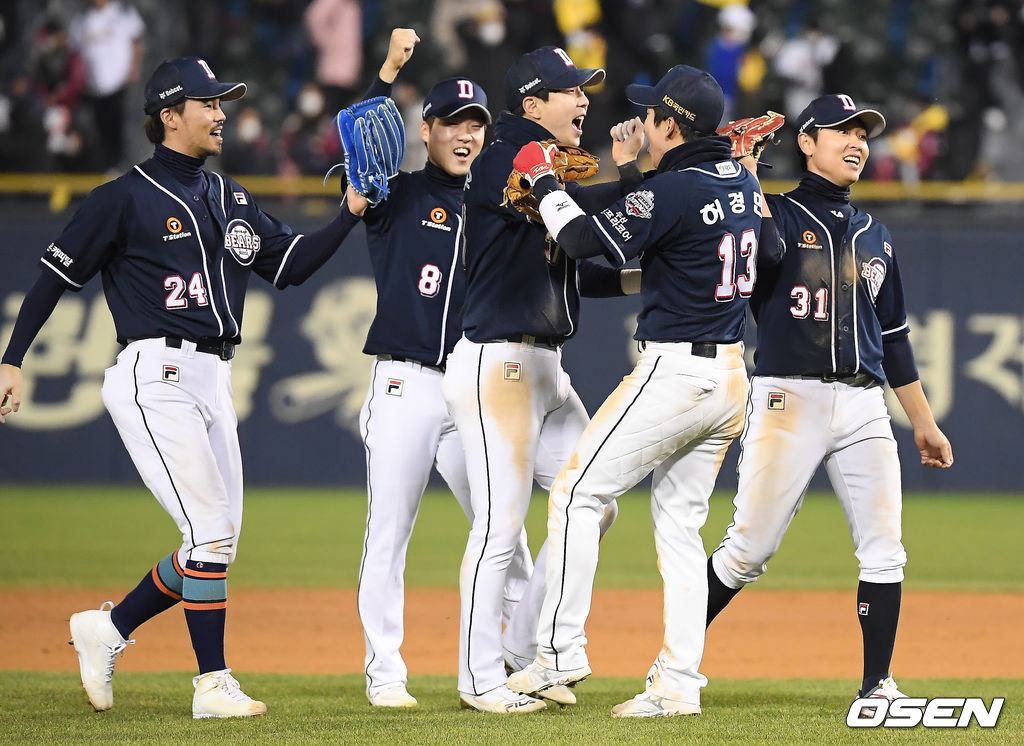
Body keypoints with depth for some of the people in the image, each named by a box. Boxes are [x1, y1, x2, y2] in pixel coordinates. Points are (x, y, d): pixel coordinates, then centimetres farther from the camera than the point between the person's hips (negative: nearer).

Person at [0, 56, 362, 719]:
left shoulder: (230, 198, 17)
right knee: (211, 531, -13)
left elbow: (290, 264, 15)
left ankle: (107, 630, 20)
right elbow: (57, 274, -2)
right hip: (155, 378, -8)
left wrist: (352, 213, 2)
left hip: (214, 383, 8)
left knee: (218, 544, 6)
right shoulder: (126, 199, -4)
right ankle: (214, 684, -8)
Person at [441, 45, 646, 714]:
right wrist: (629, 172, -14)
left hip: (544, 369, 10)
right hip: (496, 365, -10)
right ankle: (481, 678, 0)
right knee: (501, 525, -8)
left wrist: (635, 280, 7)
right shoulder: (502, 164, -12)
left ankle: (524, 647, 18)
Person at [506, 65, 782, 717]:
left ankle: (561, 650, -4)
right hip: (731, 376, 9)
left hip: (676, 370, -9)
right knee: (680, 525, 11)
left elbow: (586, 240, -16)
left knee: (579, 493, -1)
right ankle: (679, 684, 7)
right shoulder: (744, 182, 9)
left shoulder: (675, 191, -17)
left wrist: (545, 181, 1)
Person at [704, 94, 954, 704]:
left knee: (884, 551, -4)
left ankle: (877, 686, 2)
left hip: (864, 408, 5)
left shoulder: (876, 236, 20)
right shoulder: (774, 217, 5)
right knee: (750, 546, -7)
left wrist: (924, 422, 22)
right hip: (789, 399, -5)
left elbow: (894, 337, 24)